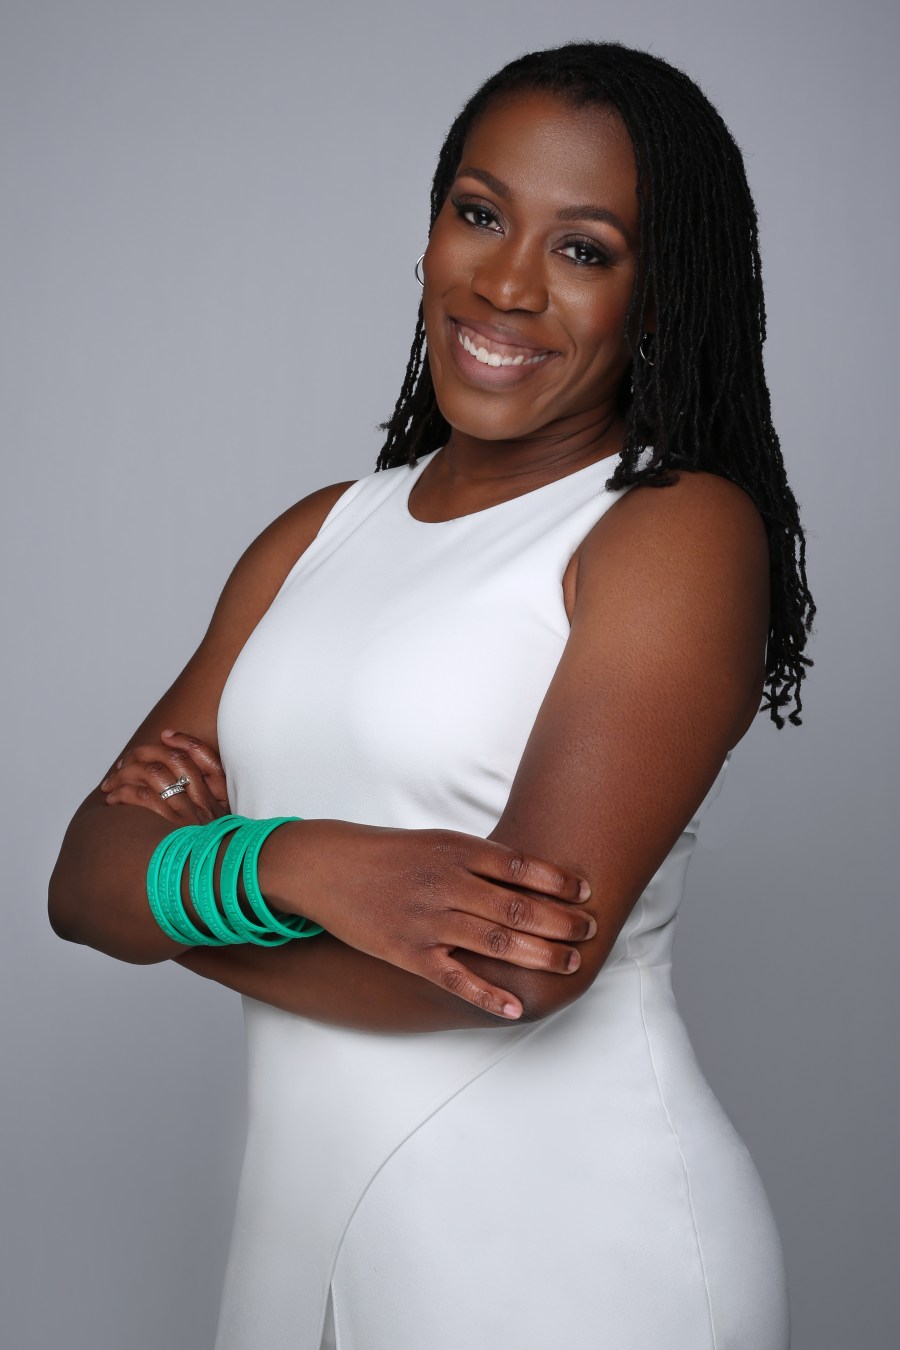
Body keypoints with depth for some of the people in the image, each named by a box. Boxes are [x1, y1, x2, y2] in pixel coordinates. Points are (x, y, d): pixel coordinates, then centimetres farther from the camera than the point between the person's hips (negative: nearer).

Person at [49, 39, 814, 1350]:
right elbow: (85, 878, 0)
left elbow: (529, 961, -22)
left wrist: (178, 890, -8)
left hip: (574, 1242, -5)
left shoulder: (683, 530, -12)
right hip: (303, 1219, 6)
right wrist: (288, 866, -22)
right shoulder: (317, 537, 7)